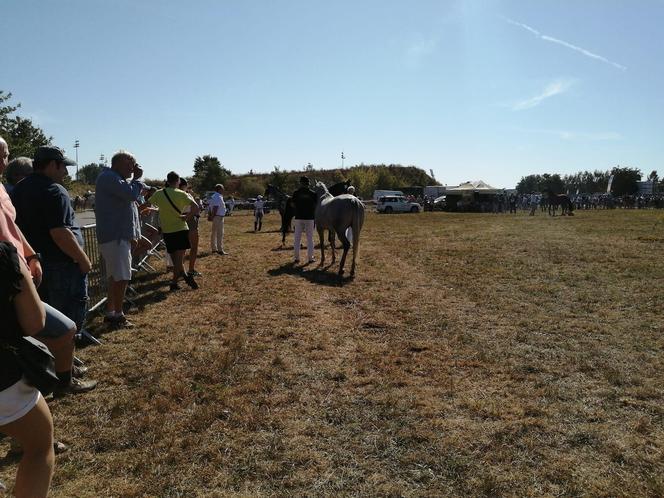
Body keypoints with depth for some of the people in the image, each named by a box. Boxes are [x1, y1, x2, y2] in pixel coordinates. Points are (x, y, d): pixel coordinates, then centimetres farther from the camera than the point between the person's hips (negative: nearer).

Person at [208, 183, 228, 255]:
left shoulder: (213, 197, 16)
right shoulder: (219, 197, -16)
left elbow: (209, 207, 16)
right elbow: (215, 208, -23)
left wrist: (210, 216, 15)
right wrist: (212, 216, -21)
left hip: (215, 217, 10)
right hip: (218, 217, -10)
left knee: (214, 233, 14)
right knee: (220, 233, -9)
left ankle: (213, 248, 22)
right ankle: (220, 250, -9)